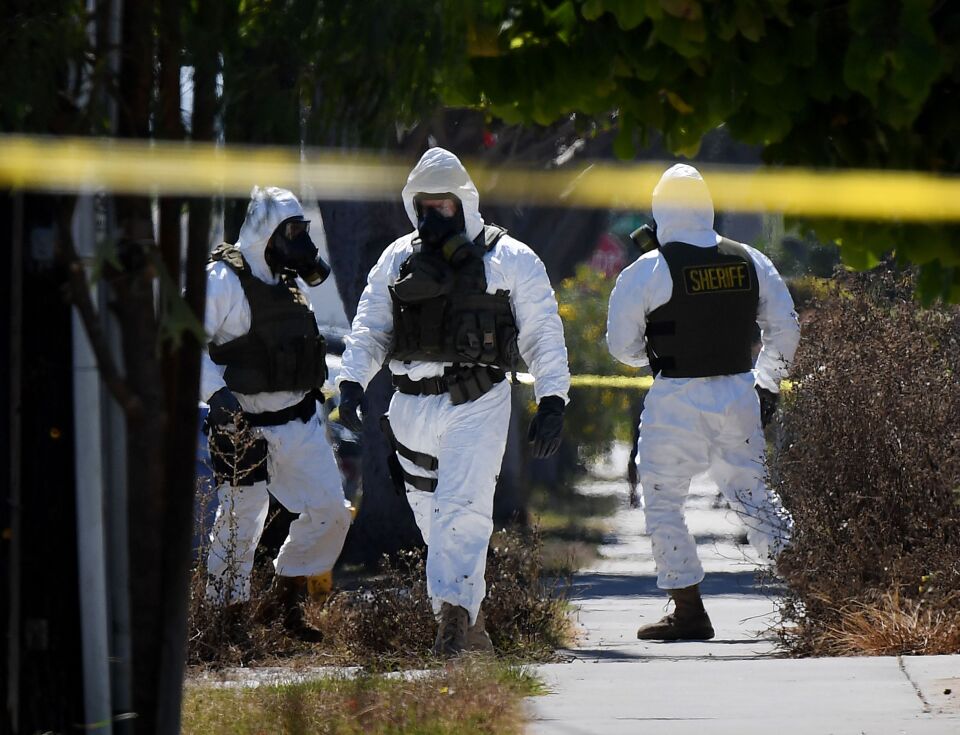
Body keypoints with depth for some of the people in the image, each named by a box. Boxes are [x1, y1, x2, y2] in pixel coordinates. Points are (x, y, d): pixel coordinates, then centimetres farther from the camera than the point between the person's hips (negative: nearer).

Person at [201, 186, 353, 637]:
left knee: (330, 511, 4)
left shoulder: (293, 282, 12)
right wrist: (216, 392, -28)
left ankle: (287, 597, 22)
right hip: (245, 428, -7)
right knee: (240, 523, -4)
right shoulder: (222, 281, -14)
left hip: (299, 424, 7)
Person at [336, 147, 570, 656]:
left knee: (463, 509, -19)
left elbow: (543, 335, 3)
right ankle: (469, 625, 18)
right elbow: (369, 329, 15)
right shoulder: (397, 260, 13)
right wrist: (351, 382, -2)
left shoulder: (509, 260, 2)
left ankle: (454, 611, -24)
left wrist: (552, 403, -5)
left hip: (477, 405, -5)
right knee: (432, 517, 8)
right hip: (412, 407, 5)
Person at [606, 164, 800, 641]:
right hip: (739, 395, 4)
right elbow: (785, 332, 10)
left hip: (677, 401, -4)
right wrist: (765, 385, 23)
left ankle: (689, 612, 3)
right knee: (749, 493, 16)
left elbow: (621, 345, -2)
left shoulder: (647, 271, -9)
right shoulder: (750, 263, 4)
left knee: (662, 502, 6)